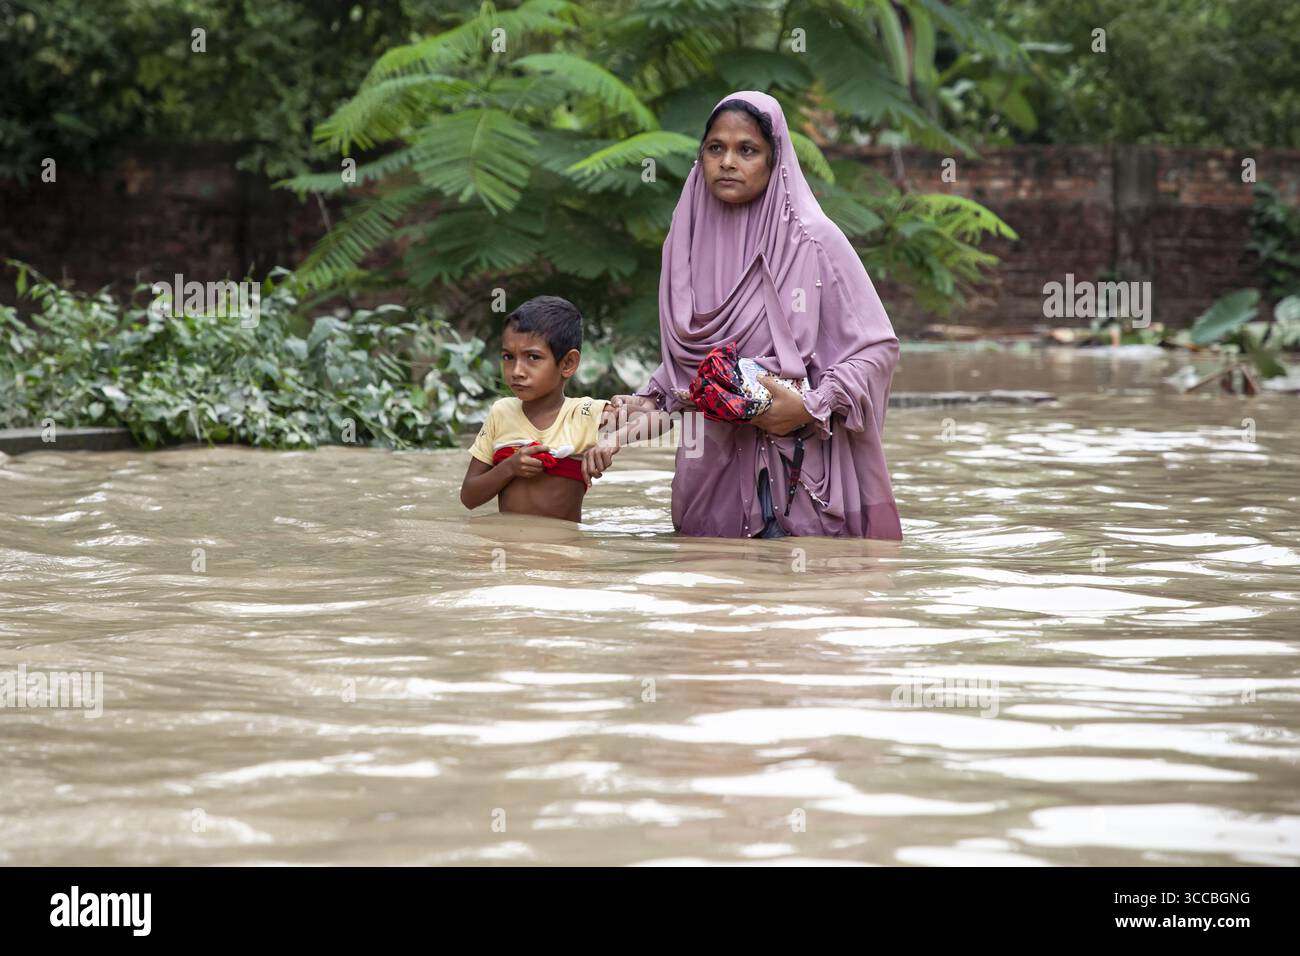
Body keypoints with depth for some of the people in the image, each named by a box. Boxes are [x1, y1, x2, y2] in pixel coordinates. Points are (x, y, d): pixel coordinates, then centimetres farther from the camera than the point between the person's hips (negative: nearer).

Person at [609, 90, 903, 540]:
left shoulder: (813, 240, -6)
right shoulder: (688, 241, 10)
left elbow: (877, 347, -7)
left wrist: (811, 408, -18)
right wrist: (650, 401, 3)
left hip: (795, 470, -5)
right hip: (710, 474, 5)